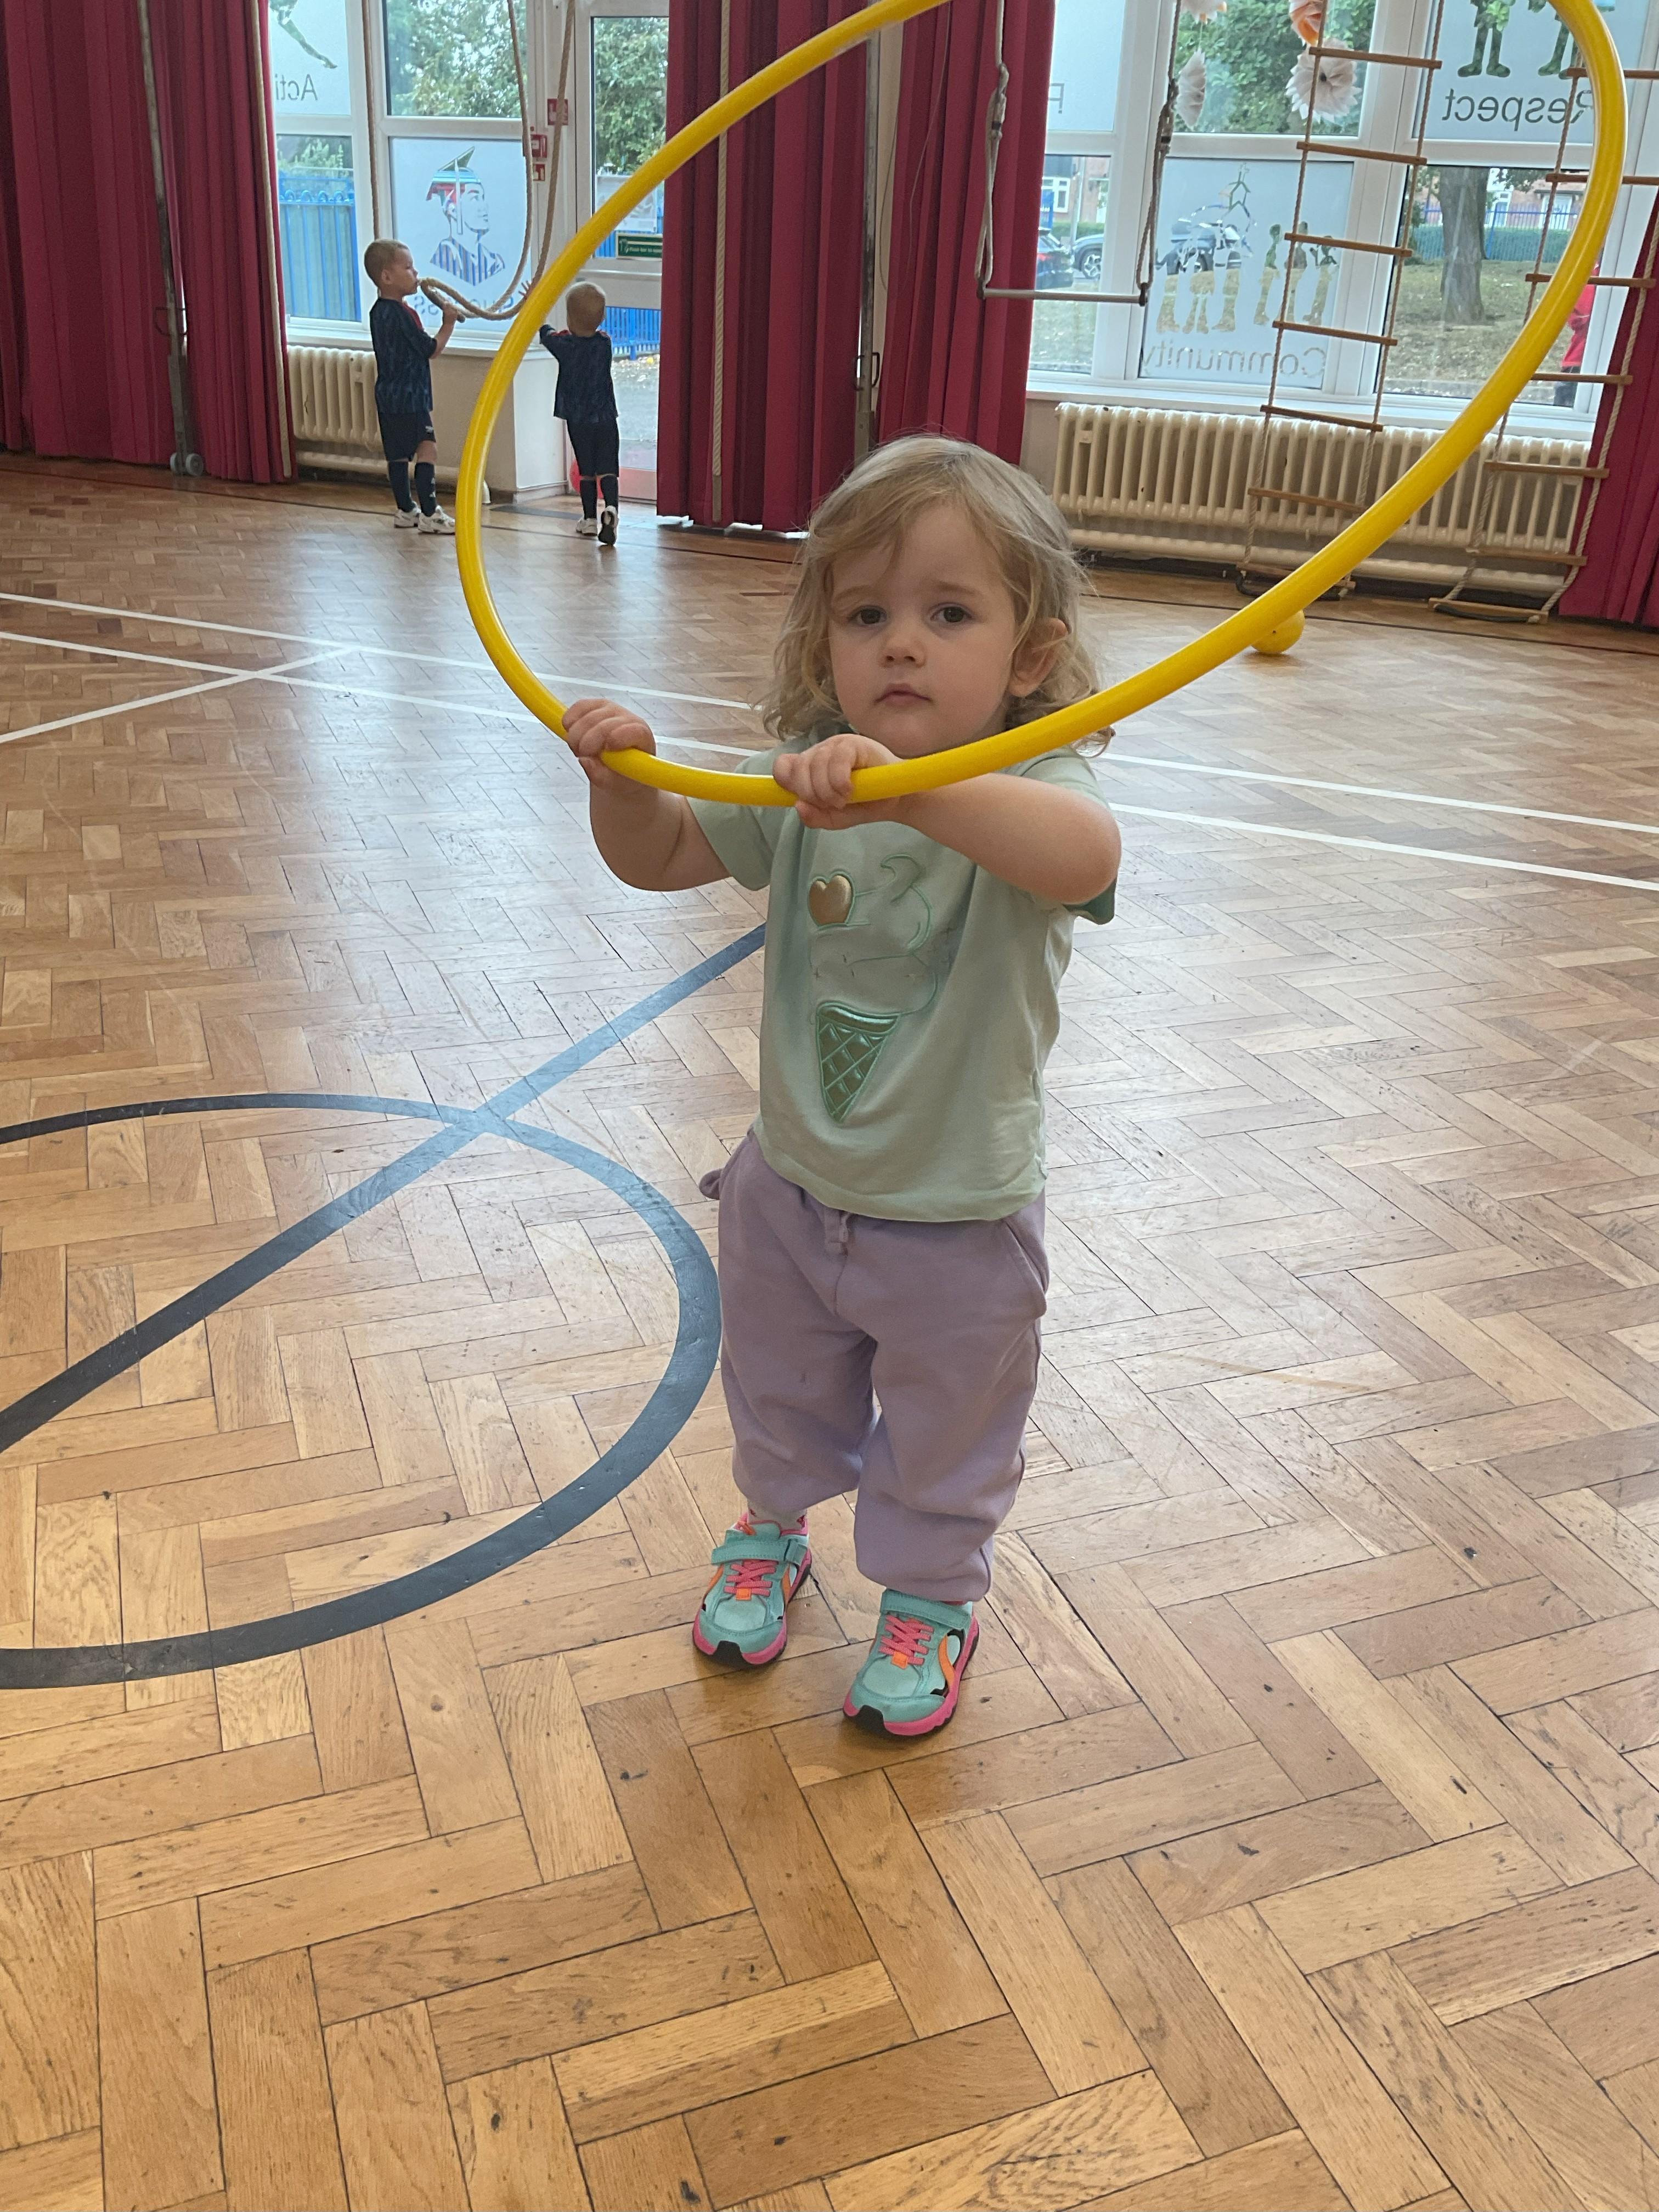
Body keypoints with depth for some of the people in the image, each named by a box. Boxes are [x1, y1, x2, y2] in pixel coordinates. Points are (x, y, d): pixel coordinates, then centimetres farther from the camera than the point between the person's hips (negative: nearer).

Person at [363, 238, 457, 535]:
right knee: (427, 449, -11)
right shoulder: (401, 313, -17)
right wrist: (448, 324, 1)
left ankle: (406, 511, 21)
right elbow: (431, 348, -13)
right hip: (409, 396, -10)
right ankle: (429, 514, -15)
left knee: (398, 454, 13)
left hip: (389, 396, 10)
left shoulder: (378, 311, 11)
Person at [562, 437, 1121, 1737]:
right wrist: (624, 776, -22)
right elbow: (660, 856, 0)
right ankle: (773, 1532, 57)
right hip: (792, 1189, 4)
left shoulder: (1036, 789, -24)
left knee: (945, 1445, 19)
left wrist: (908, 788, -64)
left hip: (958, 1225, -4)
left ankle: (930, 1600, 47)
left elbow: (1083, 858, -49)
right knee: (780, 1398, 28)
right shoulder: (805, 784, -10)